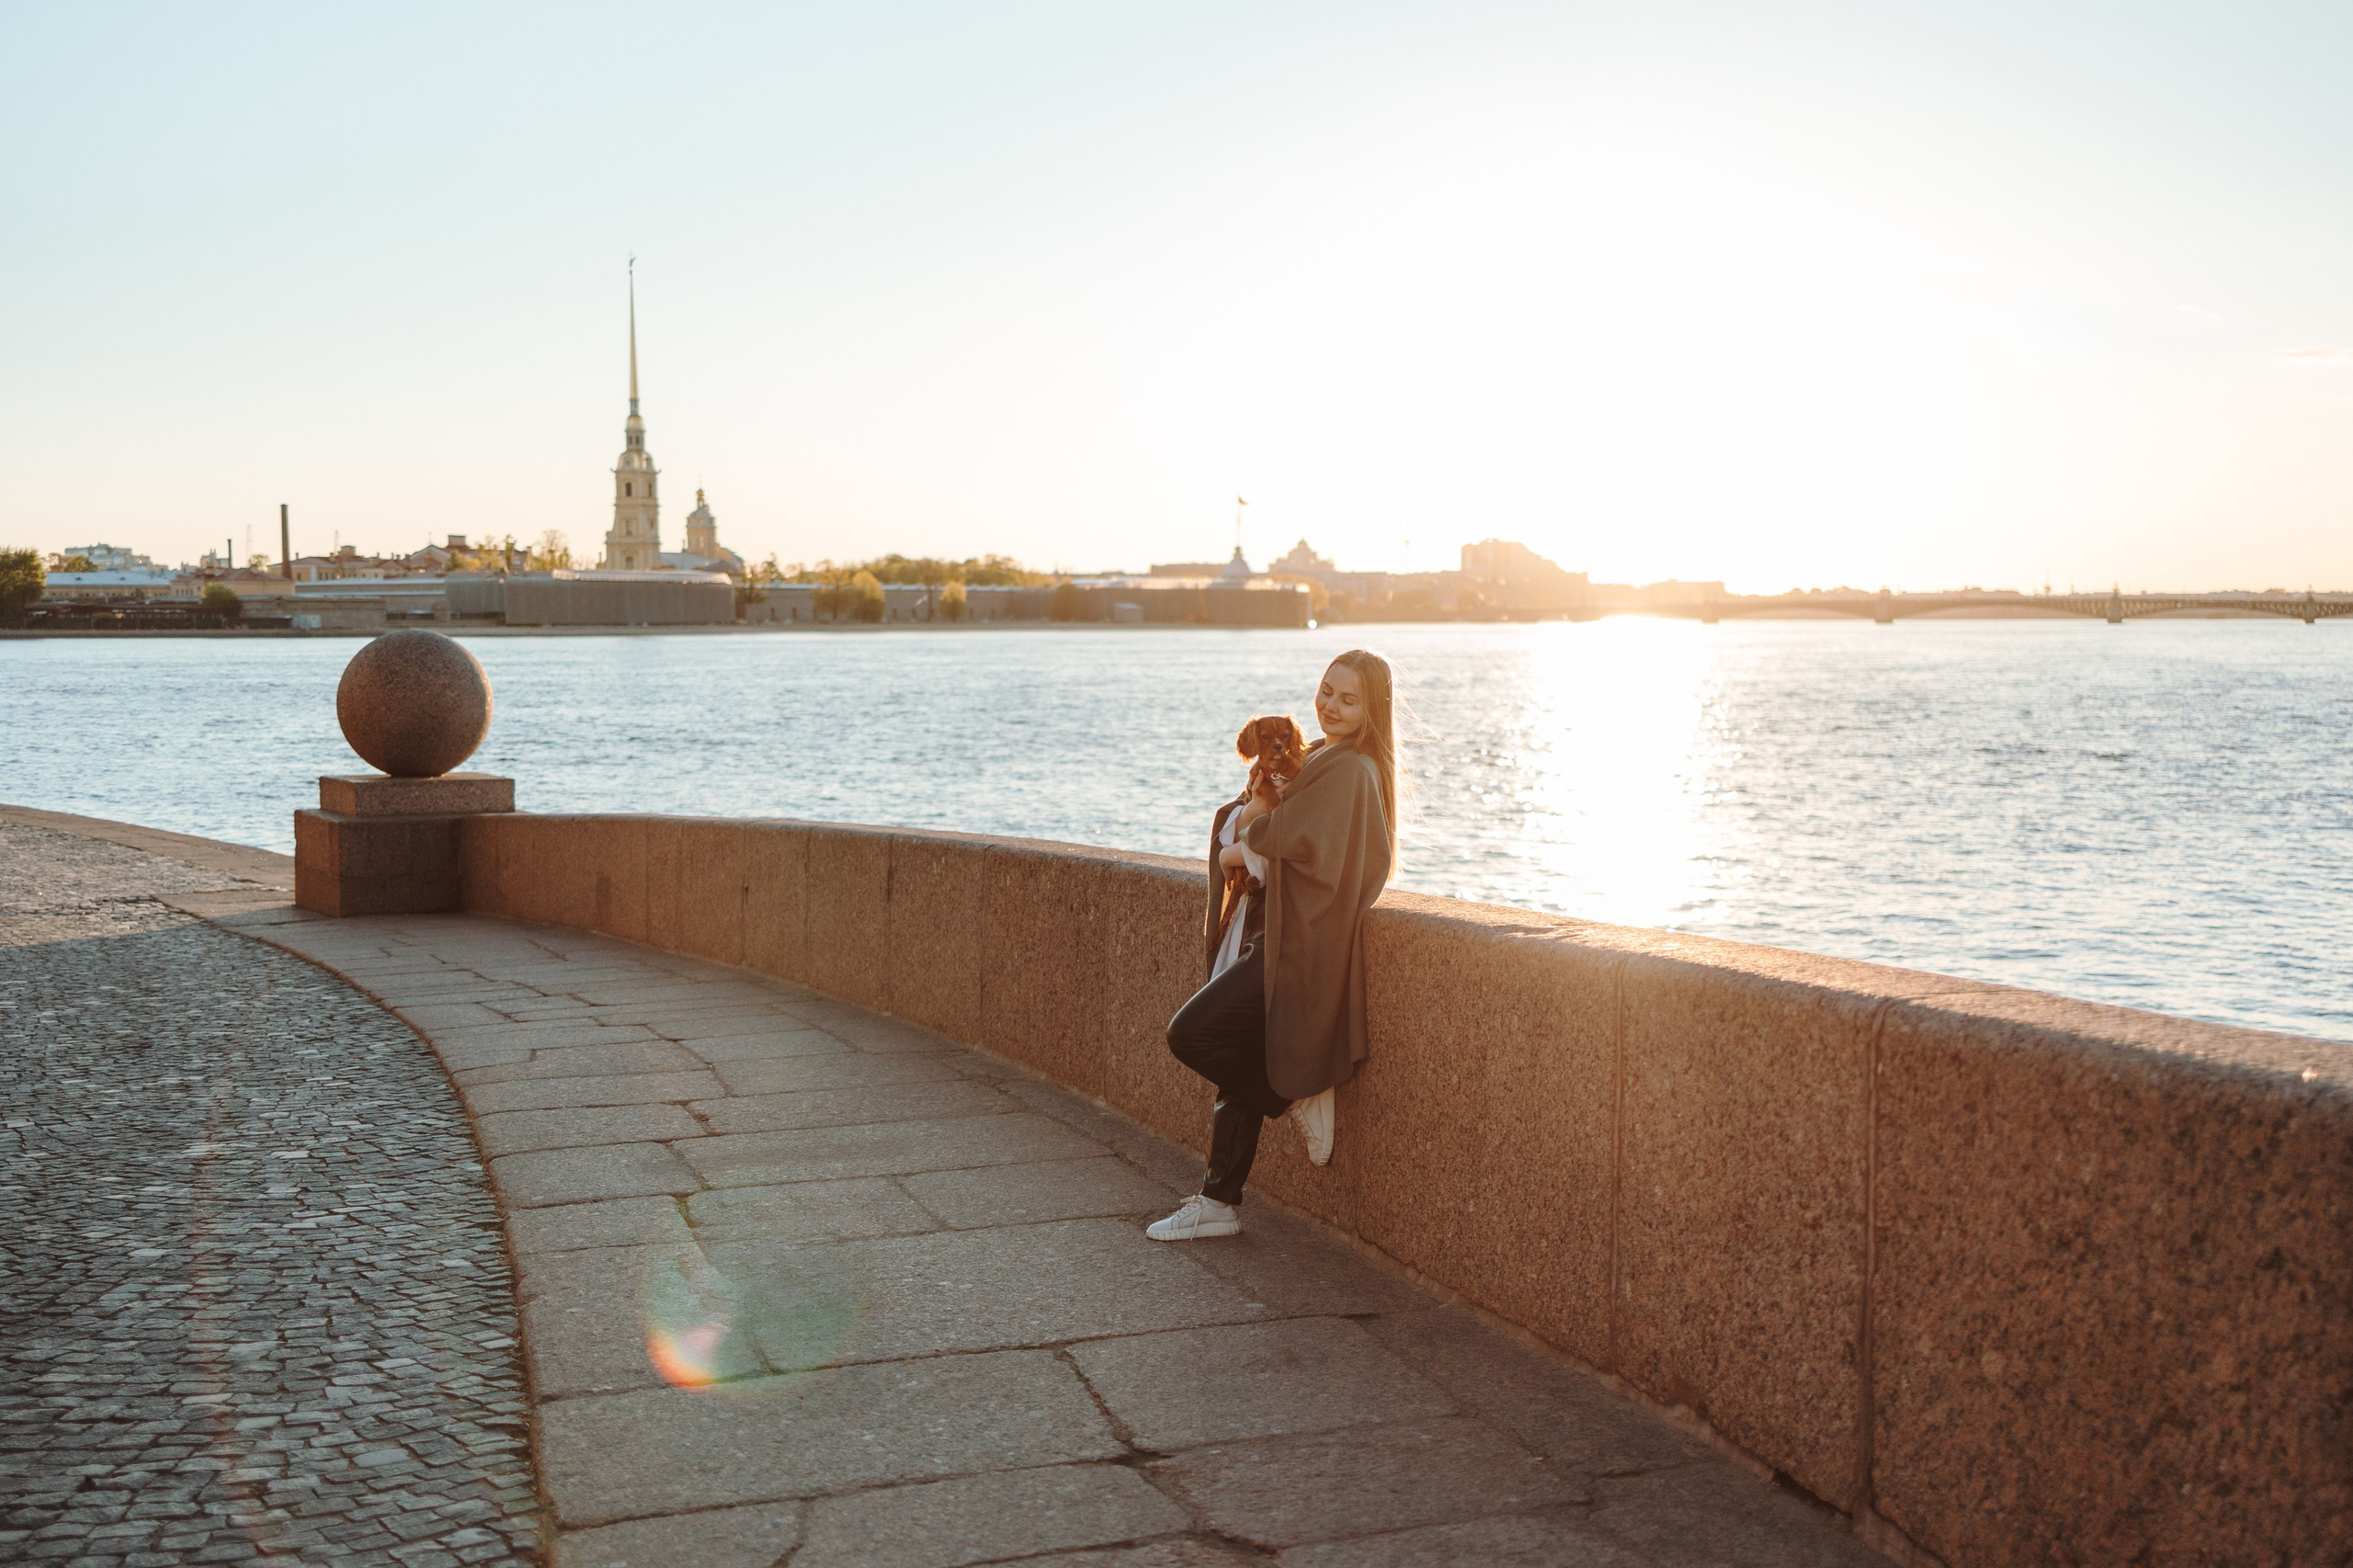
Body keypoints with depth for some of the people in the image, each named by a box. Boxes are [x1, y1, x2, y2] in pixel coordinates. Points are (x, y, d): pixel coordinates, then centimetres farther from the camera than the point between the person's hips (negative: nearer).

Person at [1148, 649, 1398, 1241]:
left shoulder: (1351, 770, -13)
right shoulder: (1316, 759, 17)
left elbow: (1286, 840, -20)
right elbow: (1238, 829, 10)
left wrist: (1239, 848, -1)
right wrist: (1261, 795, -11)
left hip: (1300, 943, -9)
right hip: (1273, 932, 9)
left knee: (1191, 1034, -15)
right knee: (1240, 1068, 10)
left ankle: (1299, 1100, 4)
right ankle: (1219, 1203, 17)